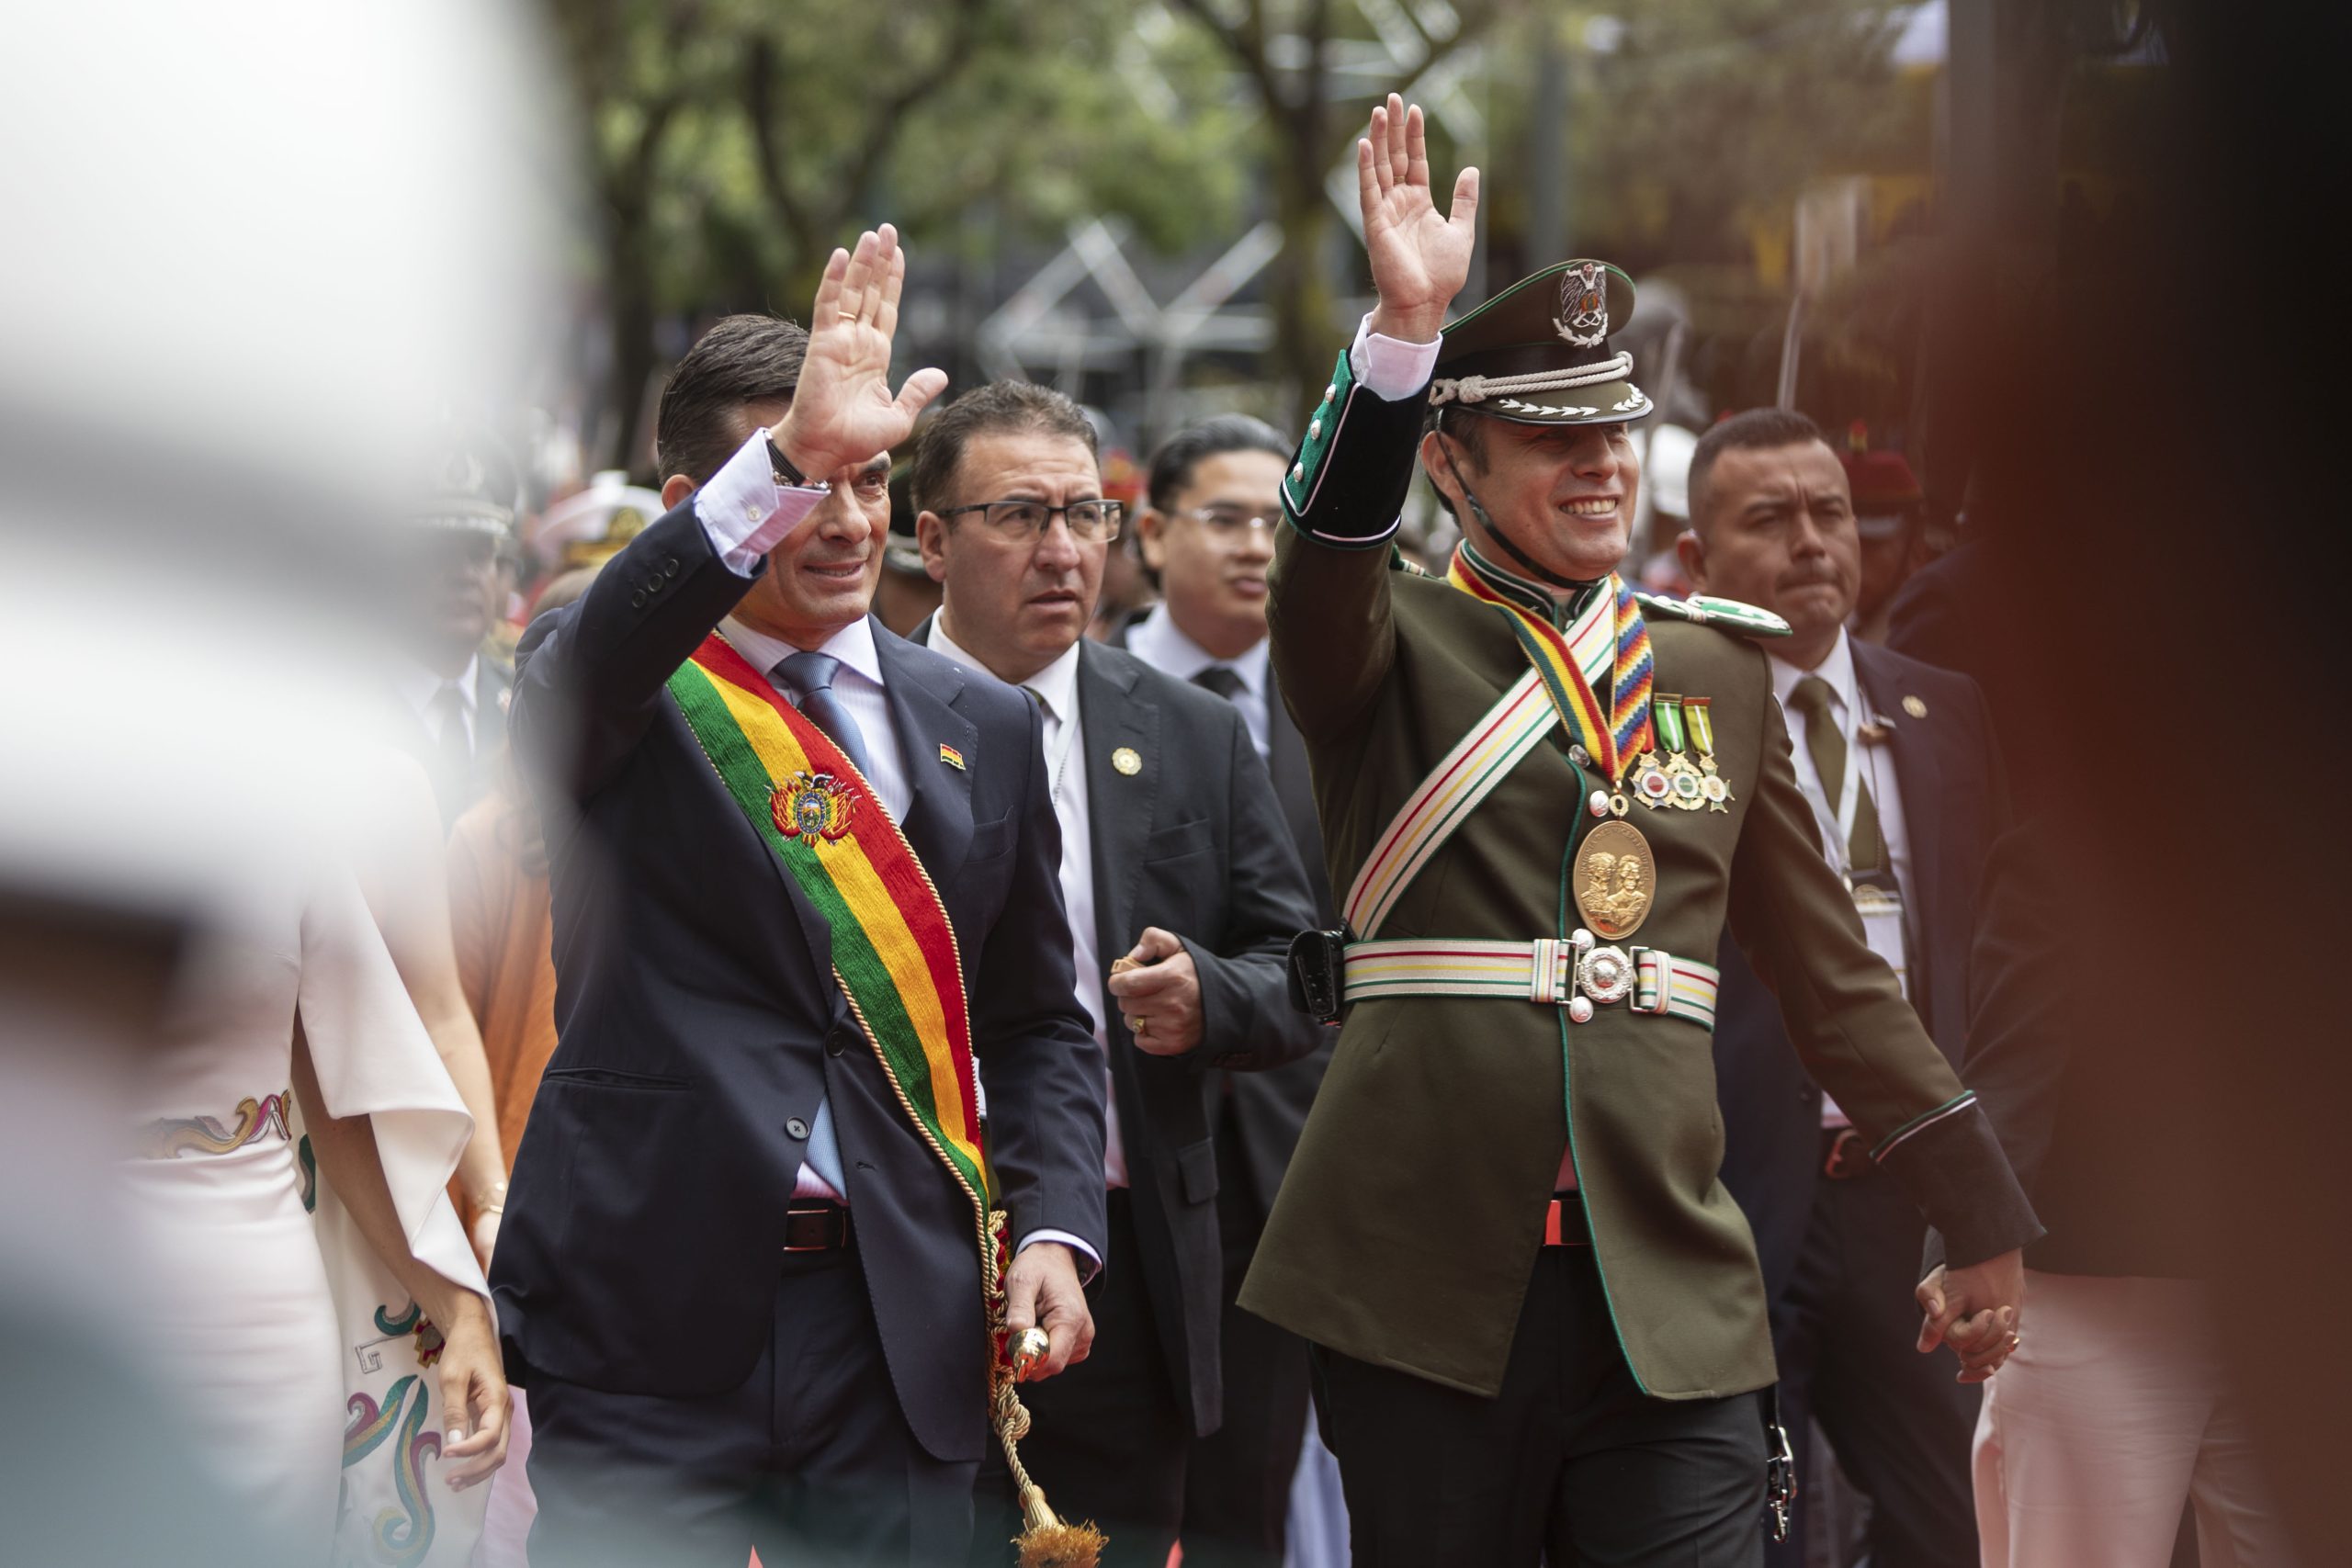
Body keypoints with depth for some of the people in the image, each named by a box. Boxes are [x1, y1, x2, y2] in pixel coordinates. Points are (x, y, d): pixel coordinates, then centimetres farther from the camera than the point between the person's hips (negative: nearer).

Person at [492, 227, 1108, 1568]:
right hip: (652, 1319, -3)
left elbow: (1037, 1020, 18)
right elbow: (576, 686, -26)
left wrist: (1052, 1228, 0)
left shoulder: (983, 727, 12)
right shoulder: (619, 694, 0)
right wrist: (787, 460, -38)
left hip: (904, 1324, 3)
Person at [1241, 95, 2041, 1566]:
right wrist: (1405, 326, -34)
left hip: (1671, 1289, 2)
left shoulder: (1716, 665, 13)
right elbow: (1326, 547, -21)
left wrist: (1978, 1213, 15)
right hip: (1429, 1274, -2)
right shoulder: (1389, 646, 4)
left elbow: (1833, 968, 16)